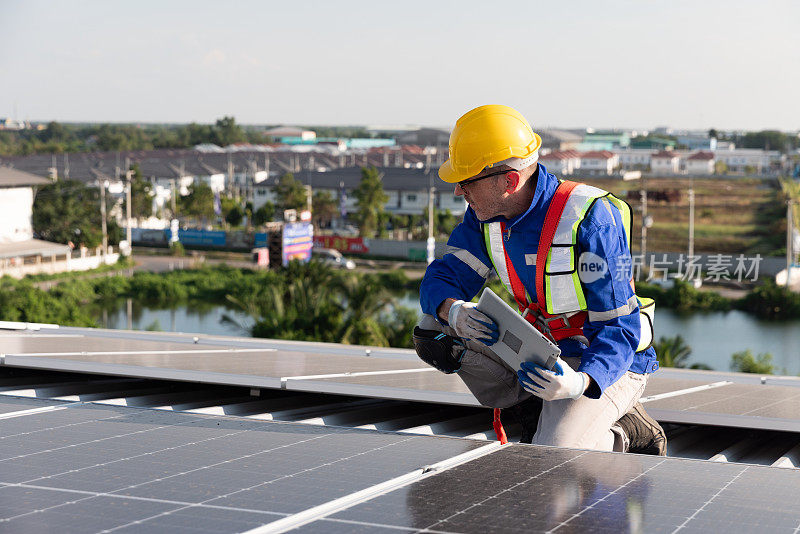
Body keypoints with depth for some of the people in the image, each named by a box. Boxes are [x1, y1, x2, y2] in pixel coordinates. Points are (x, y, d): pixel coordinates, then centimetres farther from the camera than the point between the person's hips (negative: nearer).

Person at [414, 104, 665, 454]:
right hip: (541, 352, 7)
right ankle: (537, 415, -4)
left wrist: (580, 383, -46)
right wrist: (453, 311, -29)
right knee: (436, 331, -8)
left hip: (609, 363, -7)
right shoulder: (486, 215, -5)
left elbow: (618, 329, -26)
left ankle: (624, 435, 2)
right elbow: (444, 277, -2)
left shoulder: (592, 220, -27)